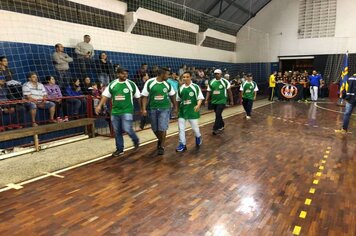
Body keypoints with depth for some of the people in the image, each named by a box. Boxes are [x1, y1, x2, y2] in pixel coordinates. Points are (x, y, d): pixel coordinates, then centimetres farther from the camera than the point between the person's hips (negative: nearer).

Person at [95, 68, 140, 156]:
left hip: (127, 111, -4)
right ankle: (120, 149, 22)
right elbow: (105, 95, 5)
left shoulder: (131, 84, -3)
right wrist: (99, 106, -7)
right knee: (117, 131, 8)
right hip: (115, 111, 4)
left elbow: (138, 97, 2)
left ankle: (136, 140, 18)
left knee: (127, 129, -12)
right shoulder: (112, 84, 4)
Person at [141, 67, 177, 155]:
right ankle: (160, 140, 41)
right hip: (153, 108, 0)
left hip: (165, 108, 0)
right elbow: (145, 96, -5)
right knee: (155, 129, 12)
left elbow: (172, 96, 13)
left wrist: (175, 107, 18)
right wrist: (144, 109, -10)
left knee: (162, 128, -6)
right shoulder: (149, 82, -8)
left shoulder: (167, 84, -1)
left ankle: (162, 146, 12)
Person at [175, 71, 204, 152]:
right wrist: (177, 109, 18)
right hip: (182, 111, 4)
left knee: (195, 127, 8)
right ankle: (182, 144, 14)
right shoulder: (180, 88, 4)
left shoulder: (195, 87, -8)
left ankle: (198, 137, 40)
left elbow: (200, 98, -8)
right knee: (181, 128, 2)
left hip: (193, 110, -3)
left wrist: (198, 105, -26)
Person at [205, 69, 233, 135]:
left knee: (218, 115, -10)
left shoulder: (225, 82, -6)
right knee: (218, 115, 15)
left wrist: (231, 100, 1)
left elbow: (229, 91, -1)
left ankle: (215, 129, -2)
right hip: (214, 101, 5)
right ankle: (222, 126, 34)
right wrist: (207, 100, -2)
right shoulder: (211, 82, 4)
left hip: (222, 101, -5)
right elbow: (209, 92, 8)